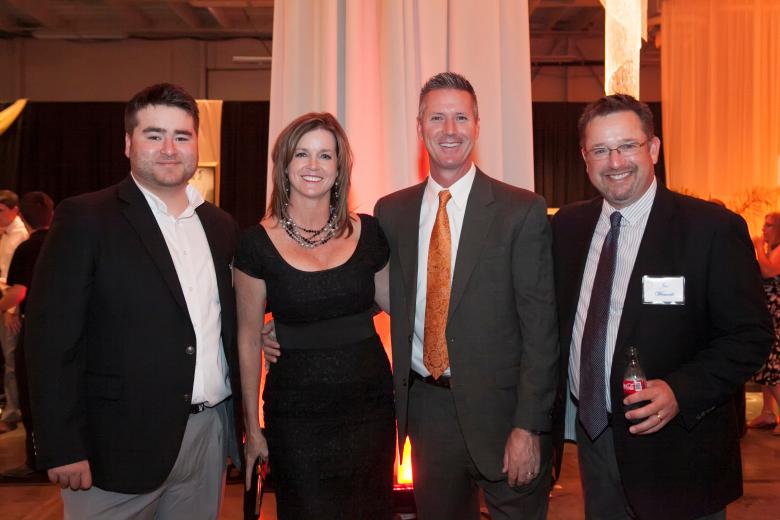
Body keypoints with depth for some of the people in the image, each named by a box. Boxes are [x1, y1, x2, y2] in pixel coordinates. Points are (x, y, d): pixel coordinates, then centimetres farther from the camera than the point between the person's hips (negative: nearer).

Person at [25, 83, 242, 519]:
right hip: (120, 443, -4)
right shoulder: (85, 219, -8)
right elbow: (52, 339, -11)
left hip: (210, 434, 5)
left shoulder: (222, 226, 9)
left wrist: (239, 420, 7)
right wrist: (63, 449, -13)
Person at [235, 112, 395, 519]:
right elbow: (249, 339, -1)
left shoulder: (366, 232, -1)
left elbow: (393, 302, 13)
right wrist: (252, 427, 2)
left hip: (370, 404, 3)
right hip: (296, 414, -2)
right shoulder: (258, 243, -7)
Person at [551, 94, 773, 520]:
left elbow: (750, 335, -10)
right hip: (593, 433, 4)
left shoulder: (712, 228, -12)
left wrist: (681, 392, -23)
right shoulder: (567, 226, 3)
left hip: (676, 449, -4)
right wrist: (549, 413, 2)